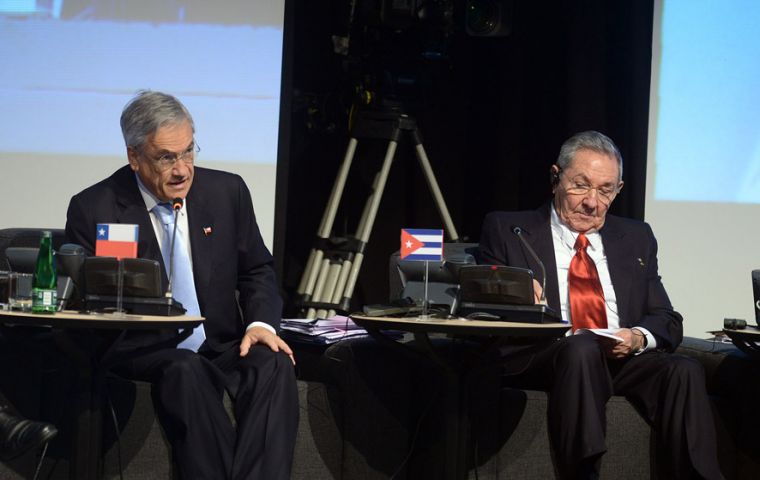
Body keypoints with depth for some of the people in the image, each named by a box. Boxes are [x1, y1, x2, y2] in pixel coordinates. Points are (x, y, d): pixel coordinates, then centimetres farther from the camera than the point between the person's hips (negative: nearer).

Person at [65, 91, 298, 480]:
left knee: (274, 365, -30)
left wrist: (260, 323, -7)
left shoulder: (227, 191, 8)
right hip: (145, 353, -3)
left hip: (223, 347, 3)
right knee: (186, 372, -37)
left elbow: (257, 270, 15)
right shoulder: (93, 209, -1)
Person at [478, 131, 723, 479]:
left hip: (625, 360, 3)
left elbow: (668, 321, 17)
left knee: (684, 370, -28)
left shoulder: (636, 238, 23)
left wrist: (638, 338, -8)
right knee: (581, 349, -38)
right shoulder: (507, 230, 14)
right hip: (541, 359, -3)